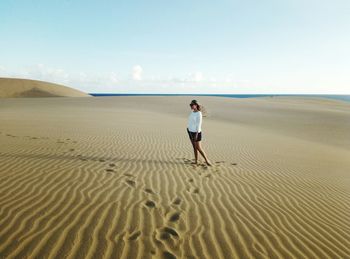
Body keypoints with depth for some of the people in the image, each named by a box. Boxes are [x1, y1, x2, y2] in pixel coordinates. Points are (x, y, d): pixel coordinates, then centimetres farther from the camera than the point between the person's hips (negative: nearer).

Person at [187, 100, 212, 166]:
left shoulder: (199, 113, -18)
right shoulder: (192, 112, 7)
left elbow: (199, 124, -20)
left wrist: (196, 135, -23)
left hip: (196, 132, -8)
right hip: (191, 132, 8)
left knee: (198, 148, -3)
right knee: (194, 147, 11)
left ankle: (206, 160, 10)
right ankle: (196, 161, 17)